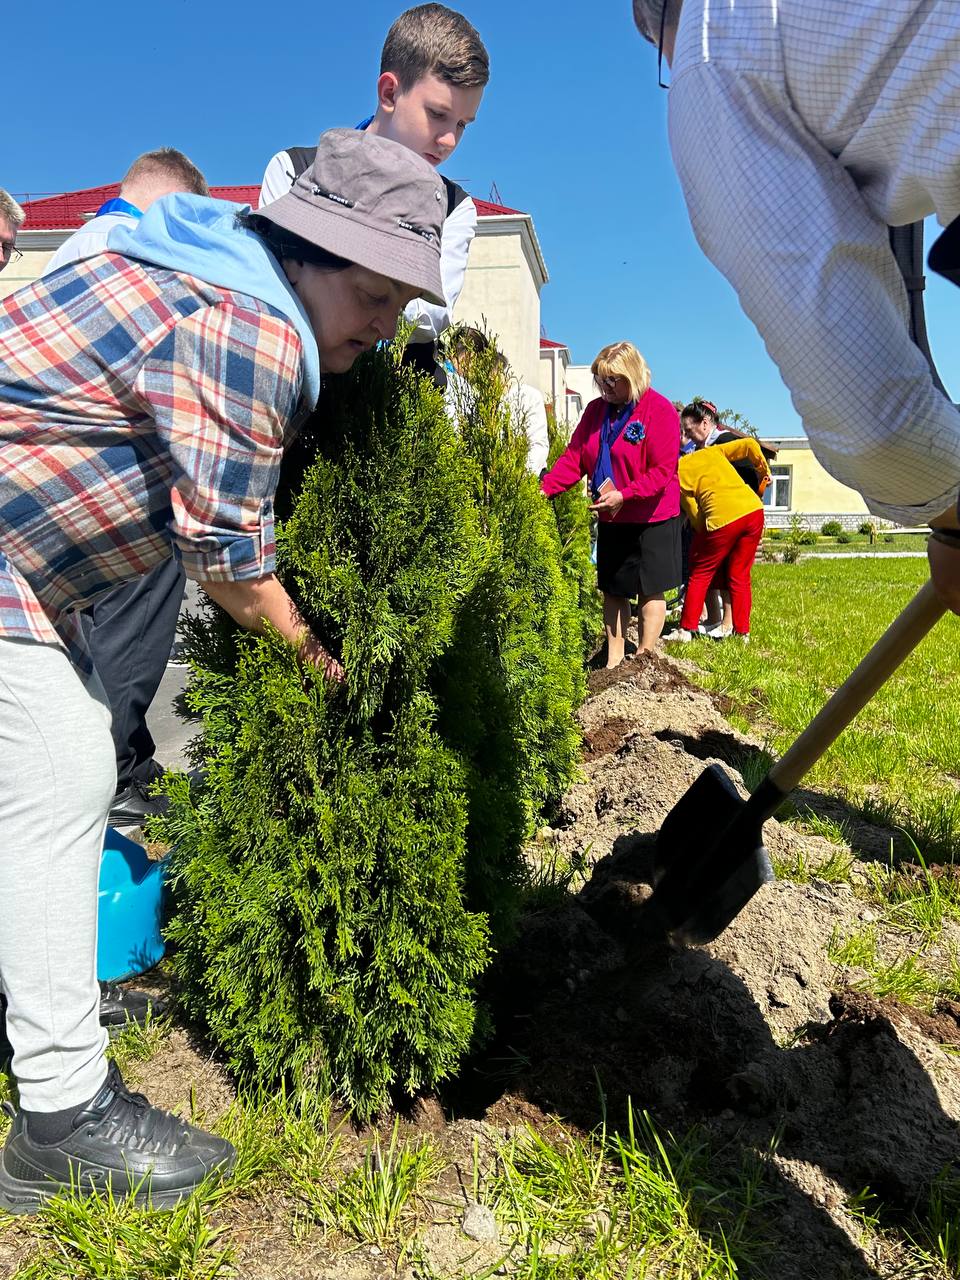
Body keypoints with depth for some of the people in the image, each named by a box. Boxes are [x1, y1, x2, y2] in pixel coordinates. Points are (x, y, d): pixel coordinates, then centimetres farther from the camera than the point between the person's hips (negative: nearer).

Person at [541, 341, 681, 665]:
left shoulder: (660, 410, -12)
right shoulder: (595, 410, 6)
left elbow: (662, 471, -17)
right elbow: (573, 458, 2)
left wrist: (624, 495, -28)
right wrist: (544, 489, -14)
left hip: (652, 519, -6)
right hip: (610, 519, 6)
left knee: (650, 590, 3)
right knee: (612, 590, 10)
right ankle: (614, 661, 19)